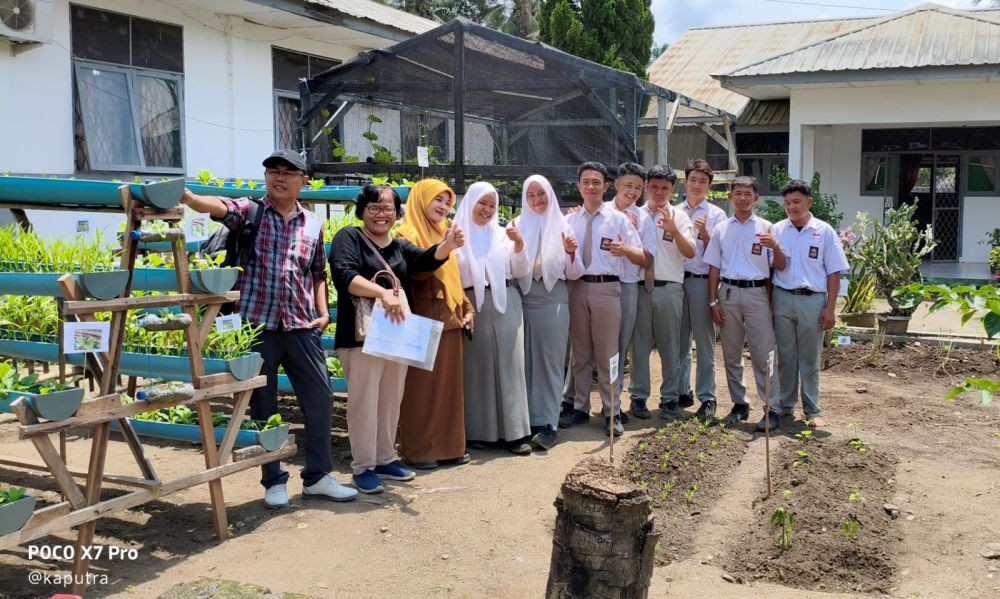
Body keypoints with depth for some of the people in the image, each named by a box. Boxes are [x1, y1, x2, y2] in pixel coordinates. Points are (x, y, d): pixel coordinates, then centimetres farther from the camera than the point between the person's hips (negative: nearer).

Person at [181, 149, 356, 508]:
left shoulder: (313, 225, 10)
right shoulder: (250, 212, 1)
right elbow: (219, 207, -20)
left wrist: (323, 312, 6)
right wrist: (189, 198, -41)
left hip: (301, 325, 3)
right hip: (257, 322, -3)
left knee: (320, 398, 3)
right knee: (263, 405, 6)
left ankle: (317, 477, 19)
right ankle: (273, 481, 19)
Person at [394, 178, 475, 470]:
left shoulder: (441, 232, 17)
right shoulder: (408, 234, -7)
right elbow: (417, 272, -20)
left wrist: (466, 308, 13)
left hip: (450, 319, 8)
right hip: (424, 320, -8)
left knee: (449, 384, 11)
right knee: (422, 386, -3)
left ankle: (448, 445, 19)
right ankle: (418, 450, 5)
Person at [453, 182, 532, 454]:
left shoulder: (502, 234, 11)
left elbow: (521, 272, 7)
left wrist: (519, 244, -8)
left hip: (505, 304, 2)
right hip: (472, 306, -2)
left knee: (509, 365, -1)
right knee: (477, 367, 3)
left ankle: (514, 431, 1)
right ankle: (478, 430, 12)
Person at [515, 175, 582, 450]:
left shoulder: (562, 226, 5)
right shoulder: (517, 226, 8)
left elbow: (574, 274, 4)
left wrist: (571, 253, -15)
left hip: (553, 300, -1)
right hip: (522, 299, 2)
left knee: (550, 362, 0)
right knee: (526, 362, 5)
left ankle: (548, 424, 2)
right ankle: (528, 419, 14)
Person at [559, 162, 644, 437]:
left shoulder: (618, 219, 3)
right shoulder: (570, 221, 11)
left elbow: (643, 258, -2)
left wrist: (625, 250, -22)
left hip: (606, 288, -3)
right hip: (577, 288, 3)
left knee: (607, 353, 1)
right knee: (580, 353, 11)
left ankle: (612, 412, 10)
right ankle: (580, 407, 22)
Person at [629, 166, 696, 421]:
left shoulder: (679, 216, 3)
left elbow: (690, 253, -8)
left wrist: (673, 230, -24)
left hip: (669, 288, -1)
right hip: (640, 287, 1)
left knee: (670, 347, 6)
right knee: (639, 344, 7)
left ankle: (669, 399, 15)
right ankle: (638, 397, 17)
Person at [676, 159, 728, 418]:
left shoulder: (716, 215, 3)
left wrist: (704, 234, -17)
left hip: (702, 281, -3)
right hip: (676, 280, 3)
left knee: (705, 344, 1)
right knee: (679, 341, 9)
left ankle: (707, 398, 7)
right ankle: (681, 392, 20)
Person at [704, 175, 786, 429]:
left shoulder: (765, 228, 2)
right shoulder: (721, 228, 8)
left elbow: (780, 266, 0)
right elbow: (714, 267, 9)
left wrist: (775, 247, -20)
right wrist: (713, 302, 3)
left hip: (756, 293, -3)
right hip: (728, 293, 3)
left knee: (763, 354, -4)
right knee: (731, 354, 9)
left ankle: (772, 409, 0)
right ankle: (739, 404, 21)